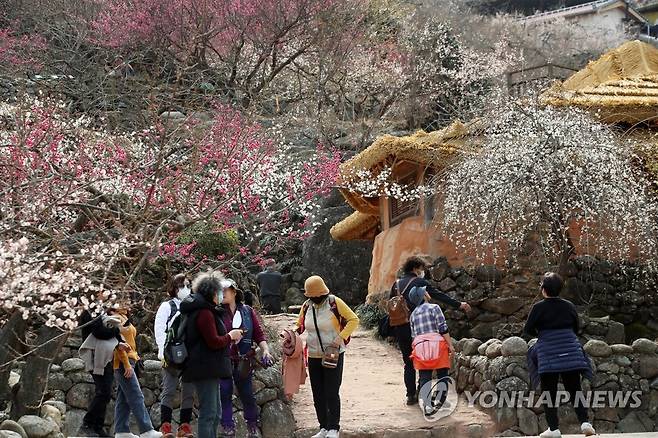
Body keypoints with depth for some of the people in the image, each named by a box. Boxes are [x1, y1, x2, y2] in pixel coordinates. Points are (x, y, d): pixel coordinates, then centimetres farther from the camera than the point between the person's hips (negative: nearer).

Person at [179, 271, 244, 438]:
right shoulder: (205, 313, -16)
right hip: (206, 369, -11)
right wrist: (230, 336, -4)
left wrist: (229, 336, 13)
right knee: (208, 413, -9)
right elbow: (214, 342, -19)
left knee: (215, 412, 17)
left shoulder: (200, 310, 17)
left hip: (207, 369, 11)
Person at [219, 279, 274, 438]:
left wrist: (265, 350, -5)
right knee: (224, 395, 1)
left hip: (243, 362, 2)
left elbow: (259, 334, 6)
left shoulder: (247, 311, 6)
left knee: (247, 395, 9)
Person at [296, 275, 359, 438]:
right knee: (318, 395, 8)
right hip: (314, 356, 5)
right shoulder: (306, 306, 3)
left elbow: (353, 320, -9)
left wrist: (341, 337, -19)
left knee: (332, 393, -6)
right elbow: (300, 327, 17)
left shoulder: (334, 302, -12)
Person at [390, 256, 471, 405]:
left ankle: (411, 395, 9)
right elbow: (440, 296, -9)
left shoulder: (396, 284, 11)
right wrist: (458, 305, -8)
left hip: (400, 329, 5)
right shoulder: (419, 283, -4)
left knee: (408, 363, 10)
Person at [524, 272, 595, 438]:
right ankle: (584, 422, -4)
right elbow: (576, 328, 13)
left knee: (549, 392, 4)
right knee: (575, 389, 8)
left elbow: (527, 330, -2)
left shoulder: (539, 308, -7)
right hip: (570, 352, 3)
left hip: (548, 354, -3)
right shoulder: (569, 306, 3)